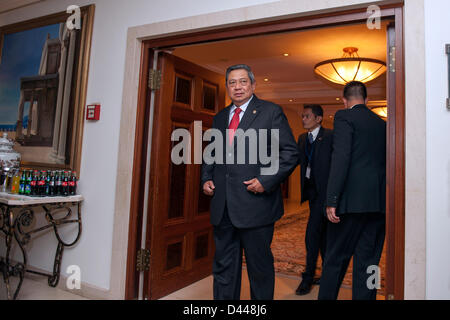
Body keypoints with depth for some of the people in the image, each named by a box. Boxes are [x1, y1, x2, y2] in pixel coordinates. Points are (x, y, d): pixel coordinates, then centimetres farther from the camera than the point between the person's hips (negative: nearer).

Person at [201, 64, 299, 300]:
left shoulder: (271, 112, 0)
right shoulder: (219, 118, 16)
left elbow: (290, 153, -6)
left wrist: (266, 181, -16)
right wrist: (206, 178, 8)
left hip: (255, 204, -5)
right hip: (222, 207, 5)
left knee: (260, 267, 11)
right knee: (224, 267, 14)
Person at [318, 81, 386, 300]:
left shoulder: (344, 116, -3)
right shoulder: (381, 124, 16)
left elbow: (341, 158, -15)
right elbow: (385, 162, 17)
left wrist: (332, 201, -17)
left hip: (353, 200, -6)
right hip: (379, 202, 6)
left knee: (335, 259, 6)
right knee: (367, 261, 11)